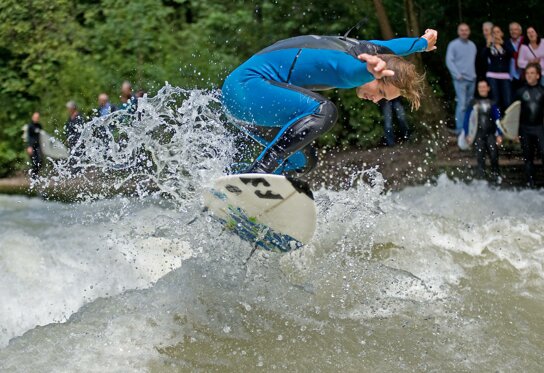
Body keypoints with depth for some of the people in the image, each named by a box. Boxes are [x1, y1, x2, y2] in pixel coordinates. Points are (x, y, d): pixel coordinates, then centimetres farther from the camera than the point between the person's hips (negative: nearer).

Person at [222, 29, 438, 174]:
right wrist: (371, 69, -71)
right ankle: (256, 174, -38)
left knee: (300, 163, 17)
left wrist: (423, 43, 50)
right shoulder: (345, 60, -22)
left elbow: (393, 46, 30)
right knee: (323, 112, -31)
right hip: (245, 84, -11)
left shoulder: (369, 49, 7)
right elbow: (353, 70, -48)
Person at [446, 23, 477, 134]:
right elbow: (449, 61, -7)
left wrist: (474, 74, 10)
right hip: (460, 79, -6)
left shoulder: (472, 45, 14)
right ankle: (460, 128, -10)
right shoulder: (453, 45, -2)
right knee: (462, 104, -13)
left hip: (471, 79, 6)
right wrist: (458, 75, -13)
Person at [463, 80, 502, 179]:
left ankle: (496, 175, 0)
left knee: (494, 156, -9)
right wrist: (467, 134, 2)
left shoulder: (492, 103, 9)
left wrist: (499, 135, 2)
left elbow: (498, 119, 9)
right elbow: (467, 119, 8)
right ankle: (481, 177, 0)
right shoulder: (473, 103, 7)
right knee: (480, 157, -4)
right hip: (478, 135, 0)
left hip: (491, 134, 0)